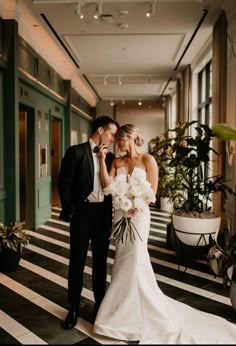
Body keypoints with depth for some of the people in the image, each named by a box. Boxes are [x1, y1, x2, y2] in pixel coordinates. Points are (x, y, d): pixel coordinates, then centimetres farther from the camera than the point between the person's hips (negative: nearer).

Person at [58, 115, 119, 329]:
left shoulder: (110, 157, 8)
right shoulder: (76, 152, -7)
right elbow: (64, 184, -8)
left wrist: (111, 213, 3)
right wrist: (71, 211, -10)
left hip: (103, 214, 4)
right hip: (82, 213, -4)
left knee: (100, 261, 14)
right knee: (77, 262, 7)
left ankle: (99, 303, 30)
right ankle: (74, 307, 23)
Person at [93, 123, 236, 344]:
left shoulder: (147, 160, -5)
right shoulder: (117, 162, 7)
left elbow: (151, 192, -7)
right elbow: (107, 185, -6)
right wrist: (102, 160, -11)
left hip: (138, 215, -4)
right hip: (119, 214, 5)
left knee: (135, 261, -2)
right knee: (123, 261, 11)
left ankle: (142, 313, 18)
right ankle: (126, 309, 29)